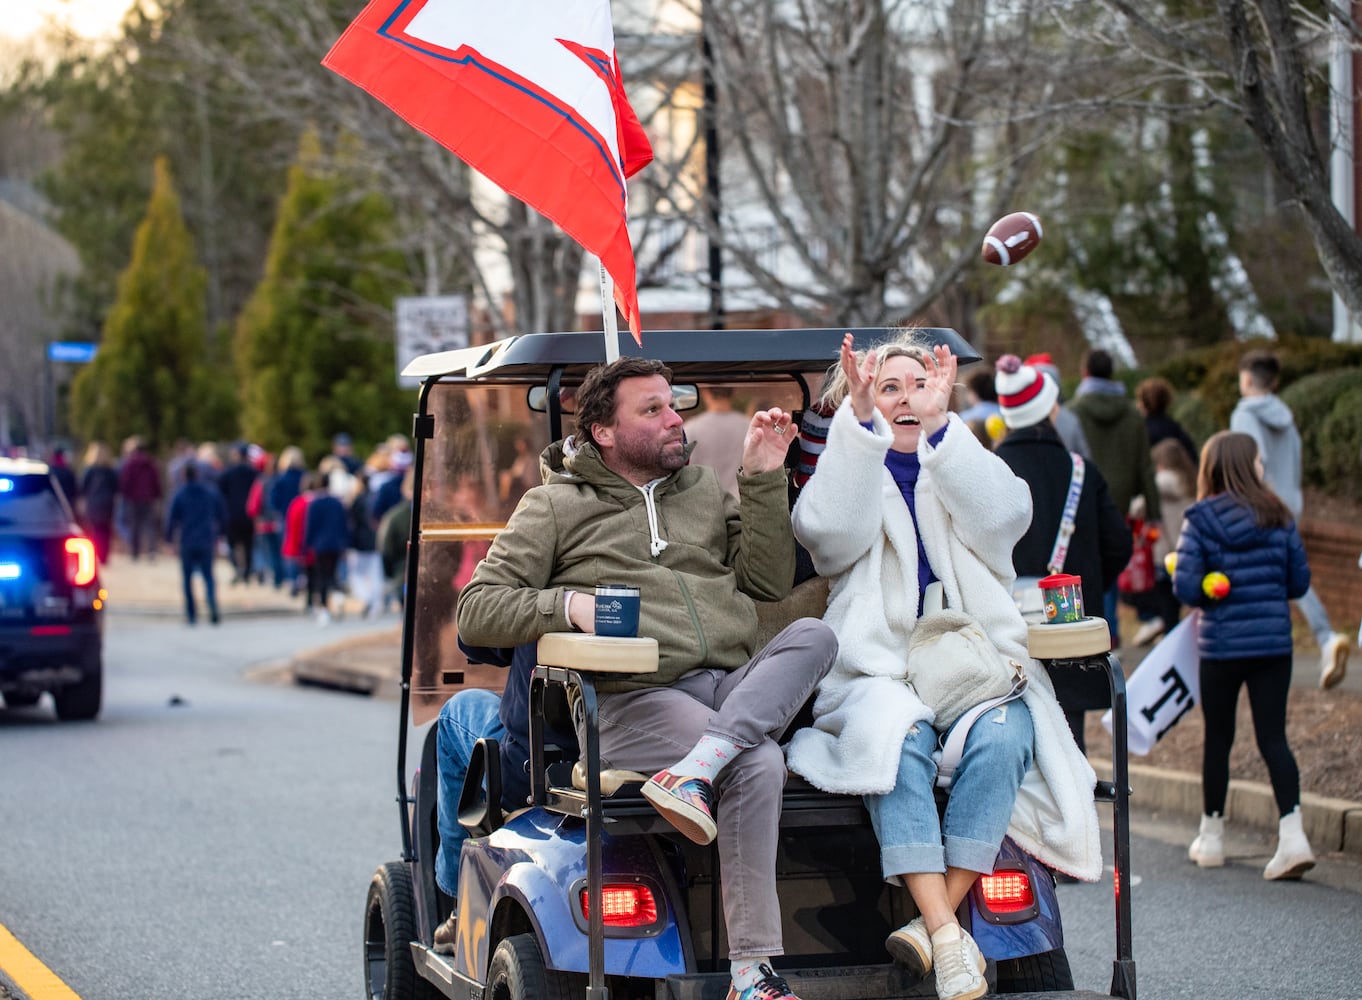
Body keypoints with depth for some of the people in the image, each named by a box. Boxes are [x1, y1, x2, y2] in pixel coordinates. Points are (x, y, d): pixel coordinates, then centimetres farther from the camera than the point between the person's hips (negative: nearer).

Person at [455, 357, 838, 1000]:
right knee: (757, 765, -33)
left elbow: (768, 580, 15)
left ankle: (694, 772, -40)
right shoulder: (554, 506, 12)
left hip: (736, 688, 5)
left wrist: (763, 478, 7)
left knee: (813, 634, -26)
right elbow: (476, 612, 5)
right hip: (632, 702, -5)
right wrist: (567, 604, -11)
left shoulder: (706, 491, 26)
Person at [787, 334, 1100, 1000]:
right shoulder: (849, 473, 18)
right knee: (899, 733, -35)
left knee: (1001, 735, -32)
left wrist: (939, 426, -12)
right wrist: (858, 419, -17)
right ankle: (948, 936, -40)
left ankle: (934, 924, -33)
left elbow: (1004, 517, -4)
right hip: (881, 673, -1)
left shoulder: (966, 472, 21)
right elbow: (828, 532, -8)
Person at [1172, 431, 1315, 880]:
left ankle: (1211, 836, 22)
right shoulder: (1278, 518, 0)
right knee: (1273, 736, 3)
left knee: (1218, 738, 12)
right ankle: (1292, 834, -11)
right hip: (1273, 643, 1)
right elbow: (1300, 581, 4)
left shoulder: (1201, 520, -7)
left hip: (1221, 644, -1)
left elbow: (1186, 588, -12)